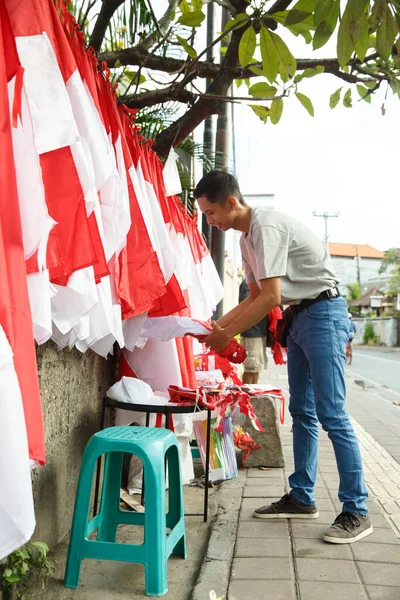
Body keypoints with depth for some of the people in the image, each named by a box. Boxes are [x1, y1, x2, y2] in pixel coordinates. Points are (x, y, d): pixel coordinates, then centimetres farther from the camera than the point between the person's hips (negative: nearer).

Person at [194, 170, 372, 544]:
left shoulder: (266, 226, -19)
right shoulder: (246, 238, 12)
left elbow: (271, 297, -25)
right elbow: (255, 296, 16)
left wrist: (227, 335, -17)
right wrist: (217, 324, 6)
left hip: (323, 312, -10)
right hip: (300, 316, 10)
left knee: (332, 415, -9)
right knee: (302, 412, 11)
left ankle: (356, 512, 0)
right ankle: (302, 498, 21)